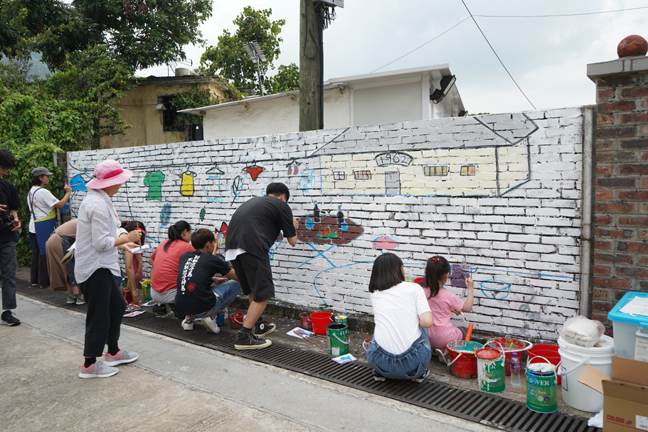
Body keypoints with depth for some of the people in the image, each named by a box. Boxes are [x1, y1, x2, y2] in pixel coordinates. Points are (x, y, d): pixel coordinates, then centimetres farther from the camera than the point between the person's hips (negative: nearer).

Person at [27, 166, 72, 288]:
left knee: (36, 252, 14)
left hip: (34, 226, 10)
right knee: (45, 253, -3)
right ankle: (44, 281, 2)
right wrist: (68, 193, -10)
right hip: (44, 227, -9)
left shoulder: (31, 192, 13)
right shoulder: (43, 192, -17)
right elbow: (60, 204, -19)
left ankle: (35, 280, 21)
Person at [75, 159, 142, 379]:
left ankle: (113, 352, 33)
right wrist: (127, 238, -12)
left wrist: (122, 243, 16)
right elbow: (101, 243, -24)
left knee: (117, 305, 20)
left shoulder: (98, 200, 12)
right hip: (95, 268, -11)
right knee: (99, 315, -1)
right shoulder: (98, 205, -22)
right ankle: (89, 365, 13)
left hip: (101, 267, 11)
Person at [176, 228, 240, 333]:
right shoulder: (212, 260, -3)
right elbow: (238, 277, 10)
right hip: (202, 310, -6)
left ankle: (189, 318, 19)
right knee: (237, 284, 10)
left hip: (180, 308, 6)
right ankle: (212, 317, 2)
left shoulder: (183, 257, 11)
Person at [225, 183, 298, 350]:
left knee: (252, 290, 24)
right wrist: (294, 226, 35)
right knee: (263, 294, 2)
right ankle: (244, 337, 1)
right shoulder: (281, 205, 12)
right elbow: (292, 241, 16)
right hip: (252, 247, -8)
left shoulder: (253, 201, 31)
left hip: (231, 246, 8)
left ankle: (259, 325, 37)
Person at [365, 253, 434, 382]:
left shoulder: (374, 294, 13)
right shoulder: (414, 288, 3)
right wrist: (414, 321, 13)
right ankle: (419, 373, 27)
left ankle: (379, 373, 26)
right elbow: (428, 322, -8)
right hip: (413, 364, -2)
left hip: (380, 361, 2)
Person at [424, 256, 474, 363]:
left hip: (428, 338, 6)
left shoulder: (424, 293, -5)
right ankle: (446, 351, 0)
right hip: (444, 338, -6)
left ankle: (439, 349, 6)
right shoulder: (449, 296, -20)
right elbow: (468, 308, -4)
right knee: (466, 330, 25)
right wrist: (470, 289, 5)